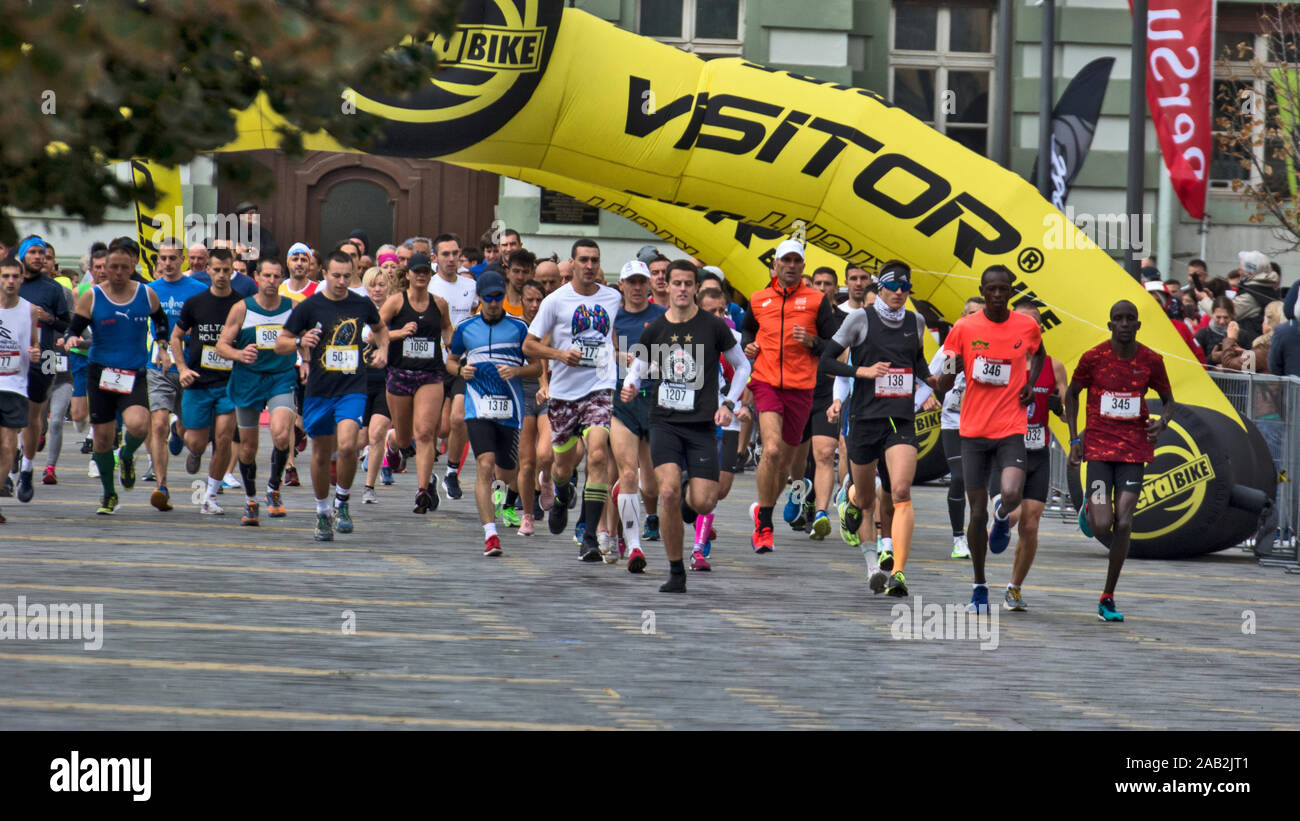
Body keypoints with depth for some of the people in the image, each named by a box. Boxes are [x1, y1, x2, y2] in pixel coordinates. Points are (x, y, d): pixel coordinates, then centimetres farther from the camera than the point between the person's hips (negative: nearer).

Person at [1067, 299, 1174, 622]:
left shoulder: (1151, 361, 1)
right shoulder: (1093, 358, -4)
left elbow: (1168, 399, 14)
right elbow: (1072, 394, 10)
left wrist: (1162, 422, -9)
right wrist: (1074, 440, 1)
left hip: (1134, 450, 2)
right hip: (1099, 447, -2)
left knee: (1123, 525, -6)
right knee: (1102, 526, -13)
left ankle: (1108, 598, 6)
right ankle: (1088, 509, 27)